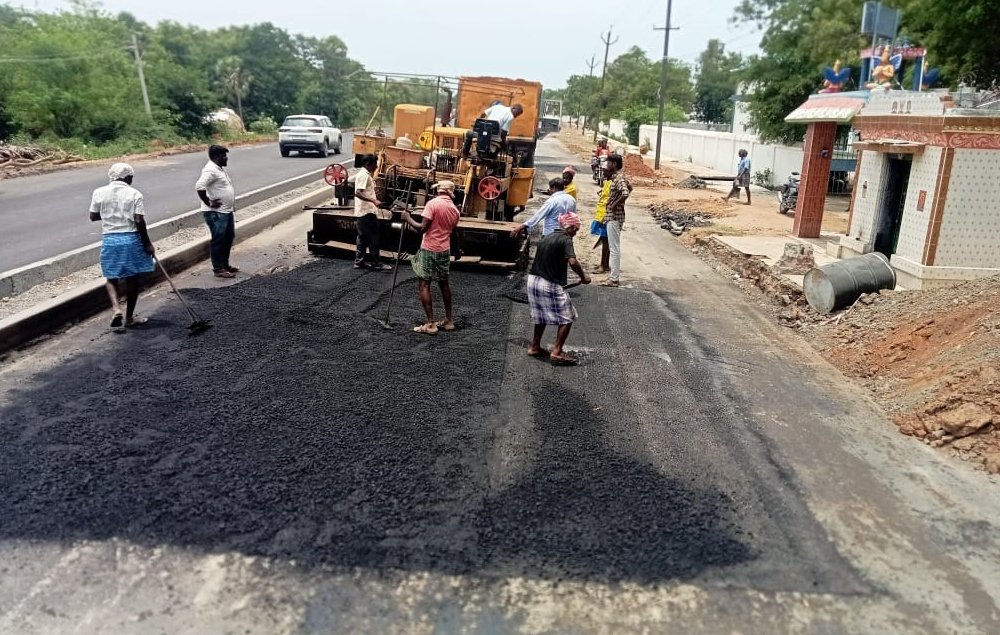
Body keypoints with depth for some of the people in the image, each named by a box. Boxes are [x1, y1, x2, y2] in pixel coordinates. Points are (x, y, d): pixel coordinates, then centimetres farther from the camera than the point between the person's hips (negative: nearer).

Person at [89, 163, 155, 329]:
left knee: (111, 278, 15)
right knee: (132, 278, 10)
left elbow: (93, 217, 8)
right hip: (131, 239, -2)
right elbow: (139, 221, -12)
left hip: (110, 239, 2)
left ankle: (116, 308, -9)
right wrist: (147, 243, -5)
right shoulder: (134, 194, -6)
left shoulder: (99, 192, 2)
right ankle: (129, 317, 18)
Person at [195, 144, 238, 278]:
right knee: (218, 240, -4)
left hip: (227, 211, 10)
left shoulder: (221, 169, 14)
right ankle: (218, 269, 3)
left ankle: (225, 264, 29)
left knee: (229, 238, 17)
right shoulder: (210, 170, -17)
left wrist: (232, 205, 20)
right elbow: (199, 187, -30)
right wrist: (209, 203, -22)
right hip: (216, 213, -10)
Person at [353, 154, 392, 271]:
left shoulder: (363, 174, 15)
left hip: (363, 212, 11)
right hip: (367, 212, -11)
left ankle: (359, 261, 19)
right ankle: (375, 264, 0)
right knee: (373, 238, -5)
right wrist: (373, 200, -35)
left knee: (363, 238, 14)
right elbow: (358, 193, -28)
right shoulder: (364, 175, -17)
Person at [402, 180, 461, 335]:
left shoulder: (433, 203, -14)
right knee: (444, 284, 16)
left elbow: (422, 228, -18)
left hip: (429, 250, -6)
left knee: (423, 285, -1)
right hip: (445, 250, 6)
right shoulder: (455, 210, 6)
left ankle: (430, 324, -4)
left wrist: (408, 219, -6)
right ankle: (449, 320, 23)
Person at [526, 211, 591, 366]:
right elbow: (572, 262, -25)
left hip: (533, 280, 8)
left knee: (541, 315, 25)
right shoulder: (565, 240, -10)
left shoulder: (546, 238, 14)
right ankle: (557, 352, 0)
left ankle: (535, 347, 31)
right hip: (550, 285, -8)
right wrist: (583, 276, -10)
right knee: (567, 318, 4)